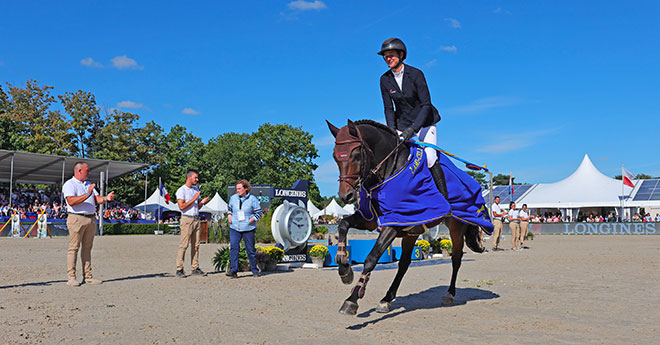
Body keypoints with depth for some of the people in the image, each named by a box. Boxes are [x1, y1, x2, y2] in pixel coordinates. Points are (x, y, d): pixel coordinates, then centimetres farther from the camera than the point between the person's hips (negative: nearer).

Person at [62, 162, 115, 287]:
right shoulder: (69, 184, -2)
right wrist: (87, 195, -23)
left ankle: (87, 277, 10)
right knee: (73, 248, -5)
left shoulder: (89, 184, 22)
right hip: (76, 218, -7)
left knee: (87, 248, 8)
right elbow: (71, 201, -17)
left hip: (91, 219, 7)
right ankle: (71, 278, -3)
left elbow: (97, 199, 15)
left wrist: (106, 198, -5)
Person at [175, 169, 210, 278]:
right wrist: (194, 199, -15)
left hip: (196, 219, 7)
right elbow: (181, 206, -14)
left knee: (196, 245, 6)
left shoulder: (196, 189, 19)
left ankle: (195, 268, 9)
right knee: (183, 245, -8)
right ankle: (179, 269, -4)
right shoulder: (181, 190, -4)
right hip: (187, 219, -7)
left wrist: (202, 202, 3)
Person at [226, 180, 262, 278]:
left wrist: (250, 220, -12)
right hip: (234, 228, 3)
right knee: (233, 248, -10)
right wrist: (229, 216, 5)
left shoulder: (252, 199, -5)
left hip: (248, 229, -3)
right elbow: (229, 209, 23)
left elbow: (258, 213, -2)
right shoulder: (233, 198, 7)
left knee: (251, 250, 4)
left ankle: (255, 271, 17)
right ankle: (233, 270, -8)